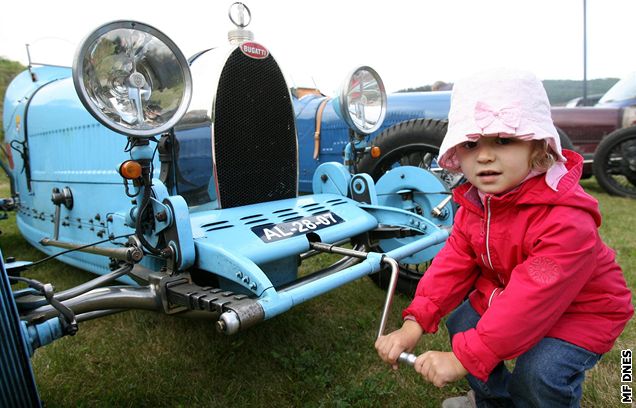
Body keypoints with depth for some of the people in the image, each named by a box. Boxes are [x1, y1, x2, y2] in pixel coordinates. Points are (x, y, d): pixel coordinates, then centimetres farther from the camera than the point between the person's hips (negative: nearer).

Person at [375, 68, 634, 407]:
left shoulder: (565, 220, -36)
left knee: (538, 372, -26)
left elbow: (532, 298, -39)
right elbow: (453, 263, -13)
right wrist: (414, 323, -25)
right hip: (505, 296, 7)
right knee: (461, 323, 3)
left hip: (580, 313, -6)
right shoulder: (474, 203, -11)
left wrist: (463, 358, -38)